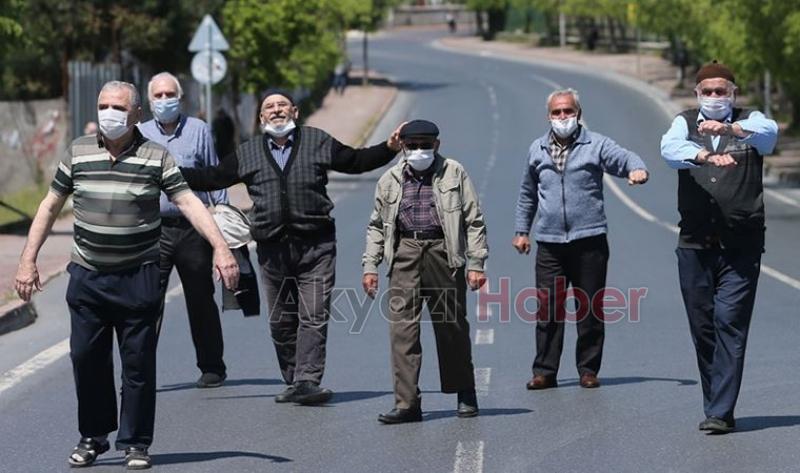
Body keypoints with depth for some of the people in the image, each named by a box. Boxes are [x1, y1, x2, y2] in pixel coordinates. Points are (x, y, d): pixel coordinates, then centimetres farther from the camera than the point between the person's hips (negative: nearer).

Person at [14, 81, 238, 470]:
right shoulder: (78, 152, 4)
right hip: (87, 277, 2)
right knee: (86, 359, 4)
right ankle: (92, 438, 20)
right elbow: (50, 206, 10)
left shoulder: (156, 157, -3)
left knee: (138, 364, 1)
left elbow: (189, 203, -8)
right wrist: (28, 261, 6)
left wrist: (220, 248, -19)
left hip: (138, 278, -2)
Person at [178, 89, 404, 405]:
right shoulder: (247, 153, 14)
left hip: (315, 245, -2)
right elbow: (213, 178, 16)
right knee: (281, 320, 5)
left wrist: (389, 148, 3)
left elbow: (356, 161, 16)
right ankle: (293, 382, 15)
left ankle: (307, 381, -15)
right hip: (272, 248, 2)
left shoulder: (318, 142, 10)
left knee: (314, 316, -11)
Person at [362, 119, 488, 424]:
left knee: (452, 326, 6)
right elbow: (377, 225, 18)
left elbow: (474, 221, 5)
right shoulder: (390, 179, 13)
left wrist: (476, 263, -3)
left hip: (443, 253, -2)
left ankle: (465, 395, 23)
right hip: (404, 254, 2)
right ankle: (407, 403, -6)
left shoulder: (454, 174, 6)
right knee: (402, 327, -7)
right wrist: (370, 266, 9)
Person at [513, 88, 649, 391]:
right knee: (548, 309, 0)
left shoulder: (596, 145, 4)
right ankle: (544, 371, 5)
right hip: (549, 242, 2)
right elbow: (527, 194, 24)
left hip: (589, 240, -2)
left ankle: (588, 369, 10)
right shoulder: (537, 150, 14)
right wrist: (522, 230, 21)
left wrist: (637, 170, -34)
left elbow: (625, 158, -11)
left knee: (591, 309, 2)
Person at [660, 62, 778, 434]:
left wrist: (728, 129, -38)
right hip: (695, 243, 2)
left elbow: (768, 134, -18)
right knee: (702, 326, 5)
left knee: (730, 323, -10)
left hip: (741, 245, -2)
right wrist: (705, 155, -33)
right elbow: (670, 148, -12)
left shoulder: (749, 121, 6)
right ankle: (716, 406, 16)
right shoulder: (685, 123, 10)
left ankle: (720, 412, -11)